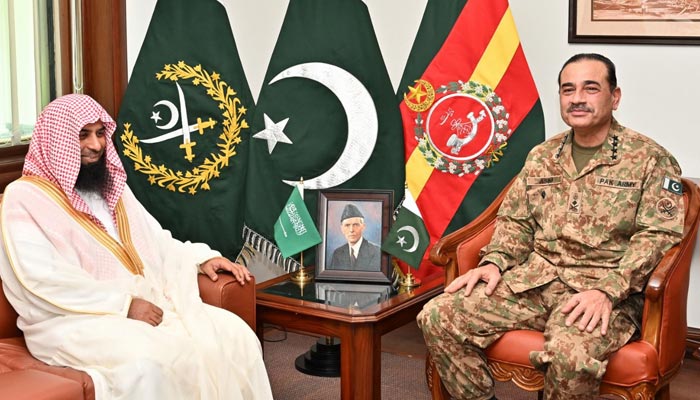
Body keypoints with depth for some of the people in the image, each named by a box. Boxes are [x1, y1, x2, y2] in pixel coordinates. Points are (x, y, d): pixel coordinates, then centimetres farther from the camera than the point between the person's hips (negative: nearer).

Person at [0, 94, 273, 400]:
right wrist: (124, 303, -19)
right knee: (149, 361, -36)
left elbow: (155, 240, 26)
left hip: (146, 303, 7)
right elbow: (43, 278, -16)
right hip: (75, 319, -7)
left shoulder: (111, 187, 21)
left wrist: (201, 259, 7)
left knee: (234, 334, -13)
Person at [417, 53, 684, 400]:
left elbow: (659, 235, -8)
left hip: (604, 287, -5)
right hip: (534, 278, 5)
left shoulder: (650, 159, 1)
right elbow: (514, 221, 19)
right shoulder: (541, 157, 17)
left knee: (571, 356, -37)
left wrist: (607, 290, -21)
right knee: (438, 317, -14)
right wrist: (495, 261, -2)